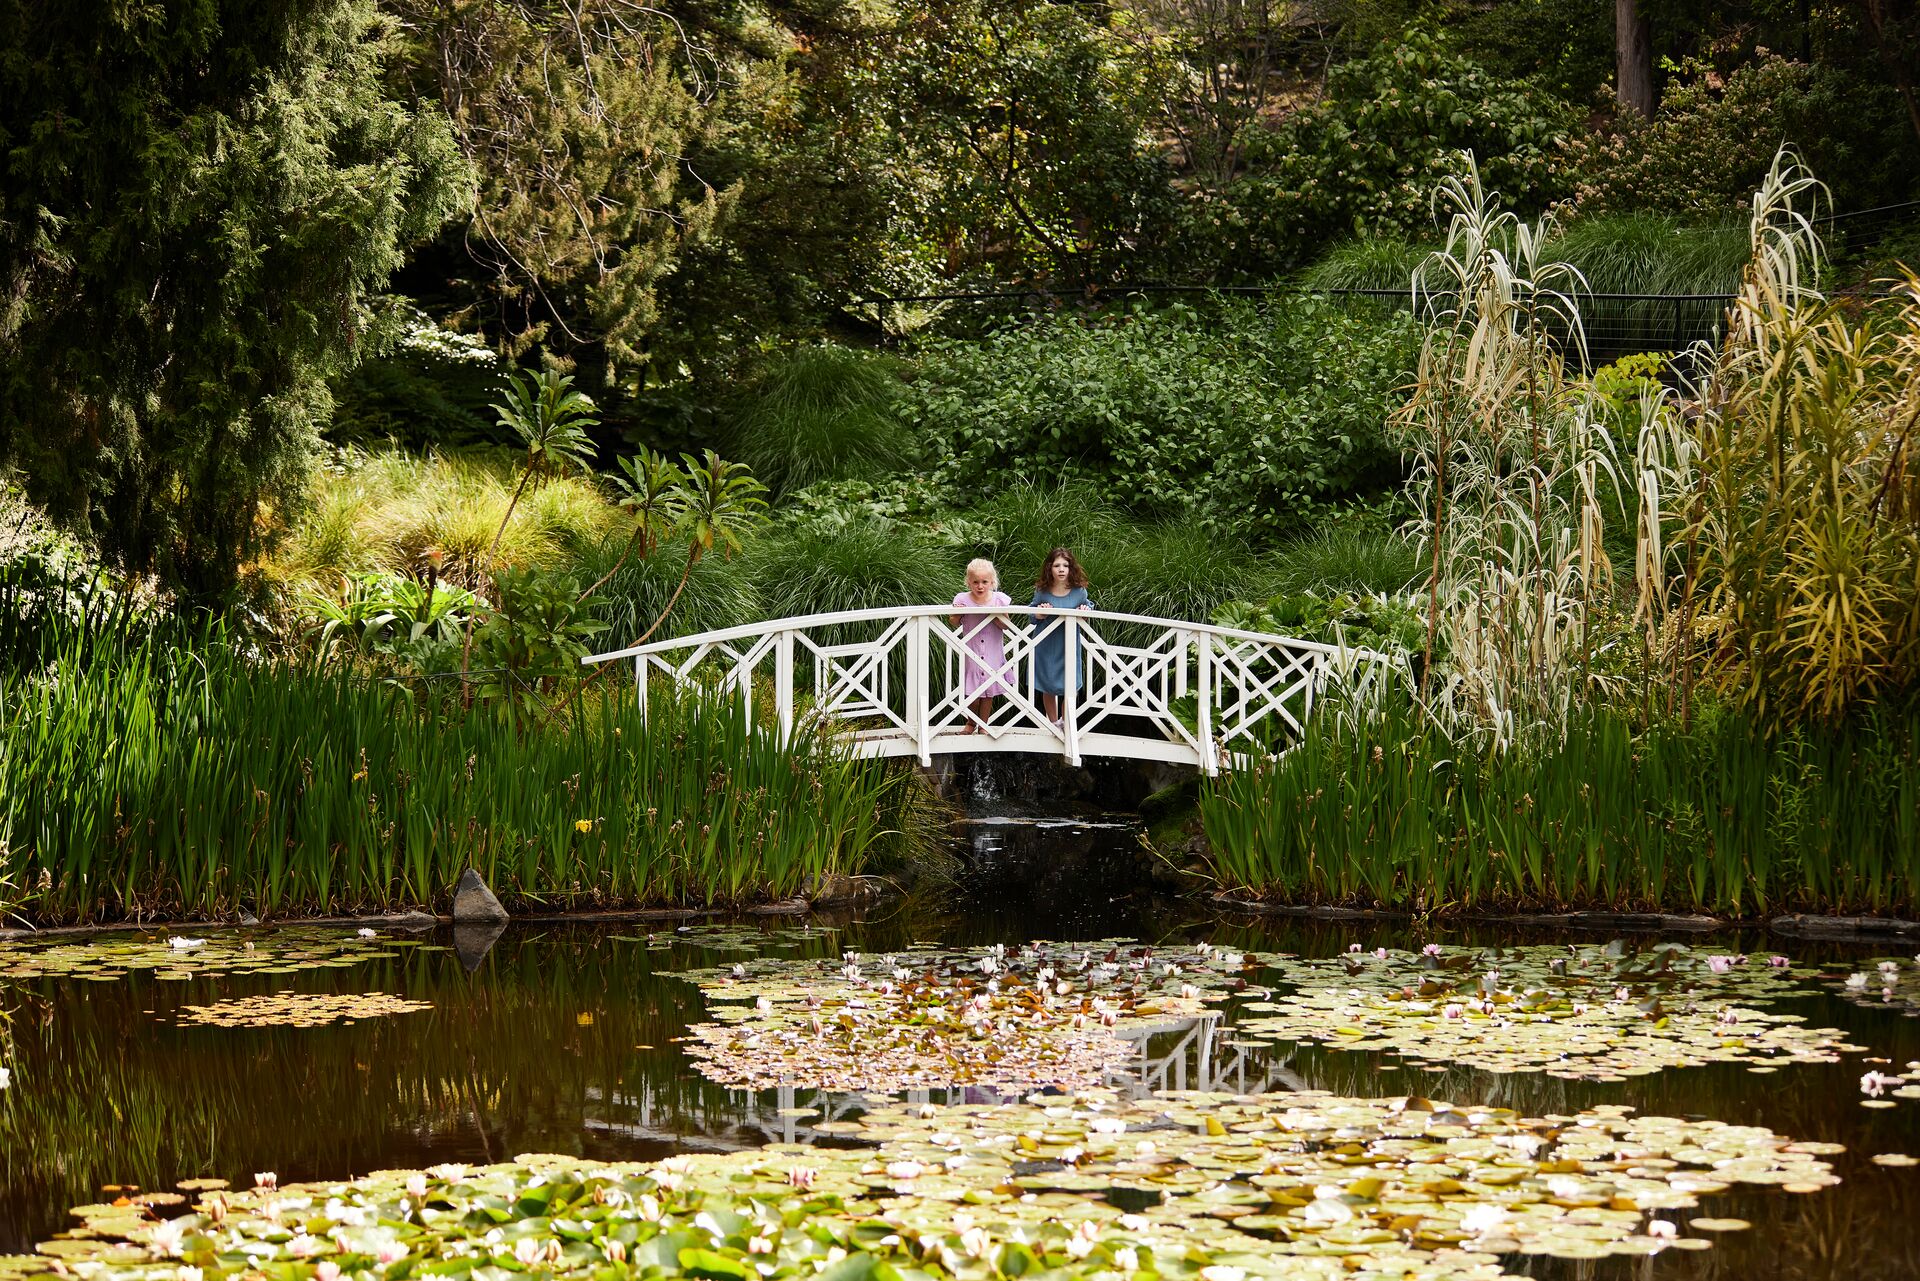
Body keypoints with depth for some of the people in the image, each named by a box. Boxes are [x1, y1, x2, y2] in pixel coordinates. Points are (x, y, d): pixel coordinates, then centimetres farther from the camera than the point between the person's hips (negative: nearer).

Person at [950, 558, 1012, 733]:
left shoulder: (999, 599, -6)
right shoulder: (962, 600, -6)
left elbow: (1006, 626, -6)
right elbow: (955, 624, 4)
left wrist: (995, 616, -24)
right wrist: (955, 615, -17)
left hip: (992, 652, 1)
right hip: (971, 652, 0)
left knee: (988, 691, 7)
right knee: (972, 690, 2)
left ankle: (983, 726, 22)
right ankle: (971, 722, 27)